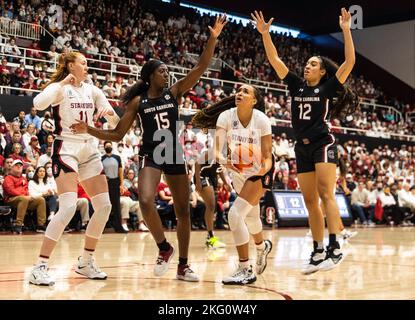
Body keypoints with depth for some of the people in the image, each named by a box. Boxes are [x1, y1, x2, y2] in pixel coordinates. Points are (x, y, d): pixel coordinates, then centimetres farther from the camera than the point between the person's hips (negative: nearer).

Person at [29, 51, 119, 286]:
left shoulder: (92, 90, 12)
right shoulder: (59, 87, -5)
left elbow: (115, 122, 12)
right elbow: (38, 103, -27)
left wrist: (110, 113, -9)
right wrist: (62, 83, -22)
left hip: (90, 151, 7)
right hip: (66, 150, -7)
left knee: (104, 206, 2)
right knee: (68, 208, -21)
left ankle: (86, 262, 17)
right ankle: (40, 267, -15)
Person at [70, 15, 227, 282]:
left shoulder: (174, 93, 4)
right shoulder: (138, 101, 0)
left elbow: (201, 68, -5)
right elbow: (117, 135, 2)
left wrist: (213, 38, -15)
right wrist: (89, 130, -11)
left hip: (175, 154, 3)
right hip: (151, 156, -2)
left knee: (183, 210, 6)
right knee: (145, 200, -28)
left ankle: (183, 265, 18)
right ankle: (164, 247, -4)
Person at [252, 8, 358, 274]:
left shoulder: (328, 87, 1)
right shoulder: (297, 85, 12)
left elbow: (350, 61, -10)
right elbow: (275, 60, 10)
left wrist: (346, 30, -14)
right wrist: (265, 33, 2)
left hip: (323, 145, -5)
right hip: (302, 149, 6)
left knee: (325, 194, -18)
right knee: (310, 201, 5)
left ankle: (335, 248, -21)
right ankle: (318, 252, 10)